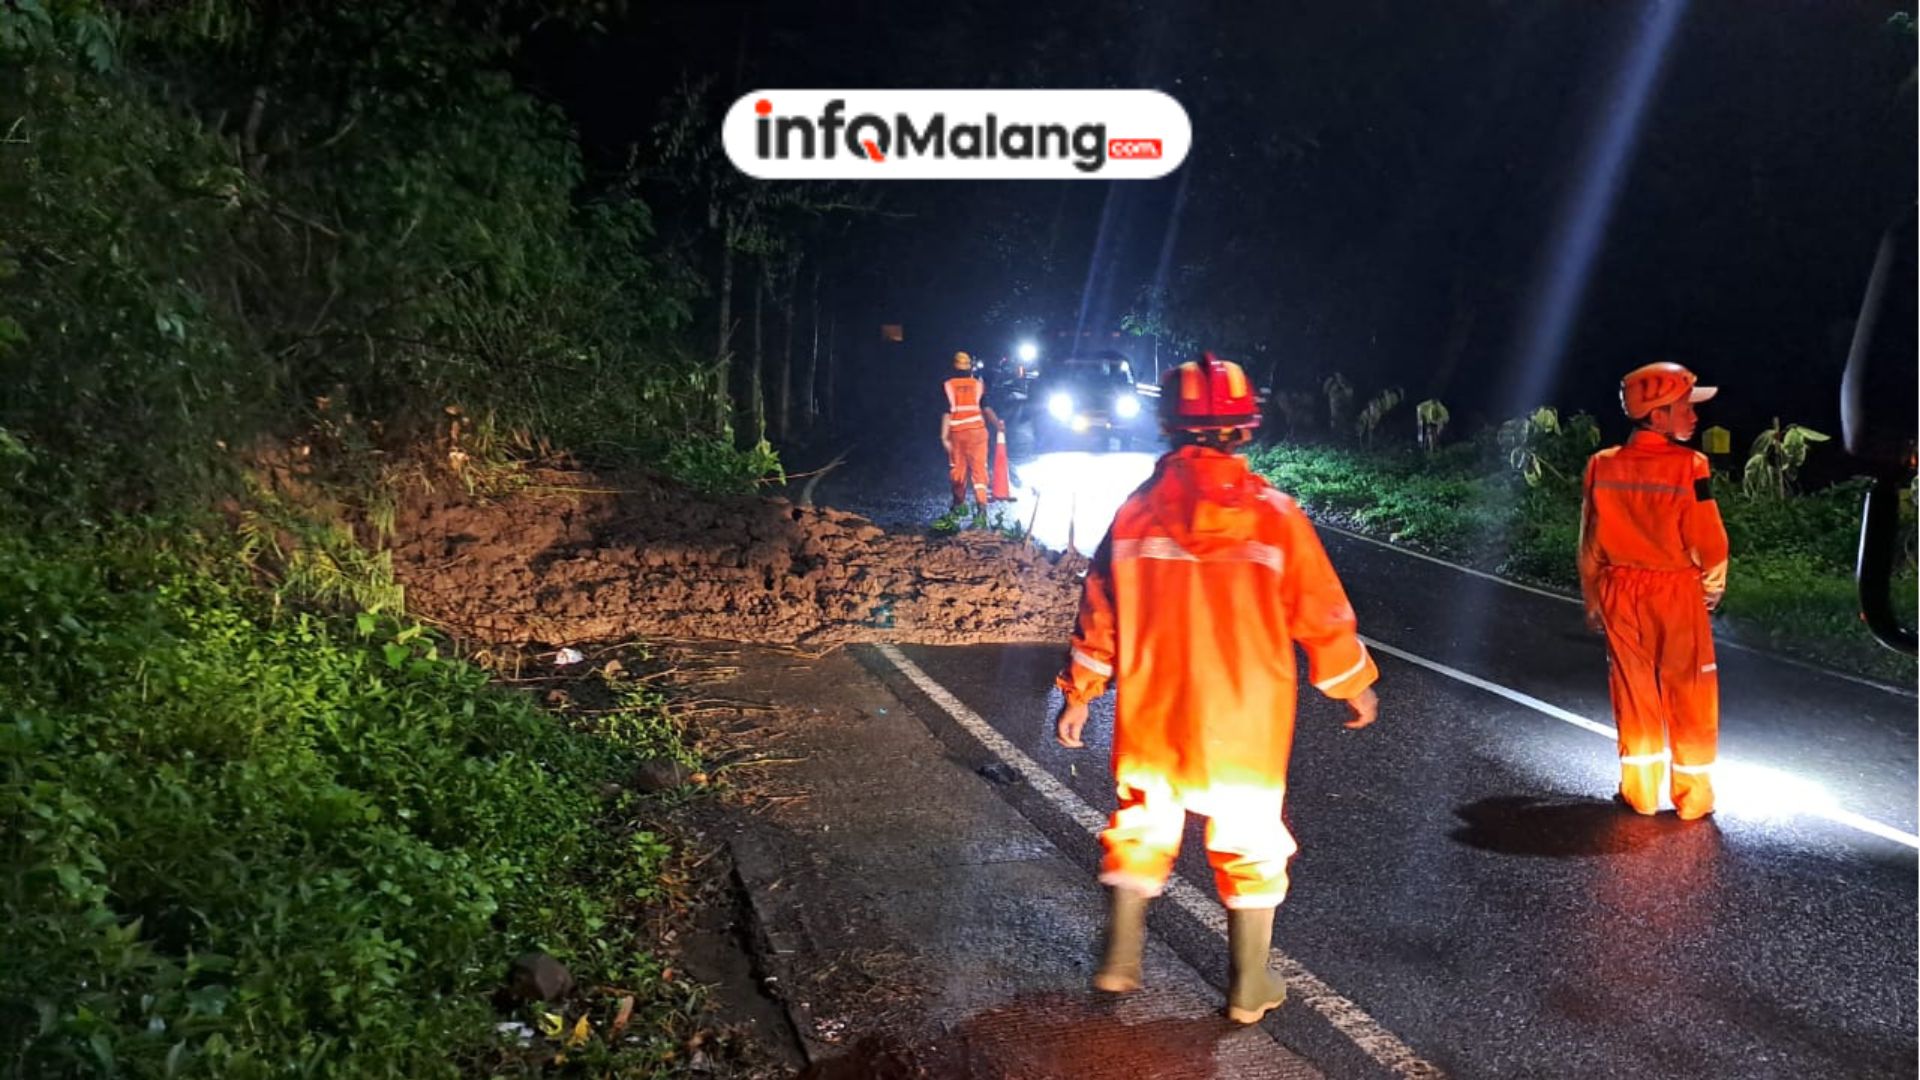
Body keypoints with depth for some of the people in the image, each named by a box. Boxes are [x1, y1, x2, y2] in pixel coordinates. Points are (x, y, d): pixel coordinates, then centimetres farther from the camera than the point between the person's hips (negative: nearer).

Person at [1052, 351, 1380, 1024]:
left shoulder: (1137, 510, -5)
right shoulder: (1272, 514, -12)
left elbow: (1100, 612, 1)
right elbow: (1321, 614, -5)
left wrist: (1079, 693, 13)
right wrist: (1354, 684, 11)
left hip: (1151, 717, 2)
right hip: (1244, 723, -2)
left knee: (1141, 831, 21)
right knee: (1249, 844, 12)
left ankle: (1120, 961, 27)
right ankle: (1248, 989, 21)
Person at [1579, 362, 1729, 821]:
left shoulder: (1602, 466, -5)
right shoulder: (1690, 466, -18)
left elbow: (1590, 544, 2)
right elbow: (1708, 541, -12)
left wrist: (1592, 601, 13)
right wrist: (1713, 586, 8)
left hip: (1621, 594, 3)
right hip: (1678, 594, -3)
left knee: (1634, 693, 14)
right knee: (1688, 696, 10)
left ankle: (1640, 791, 22)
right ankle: (1693, 796, 19)